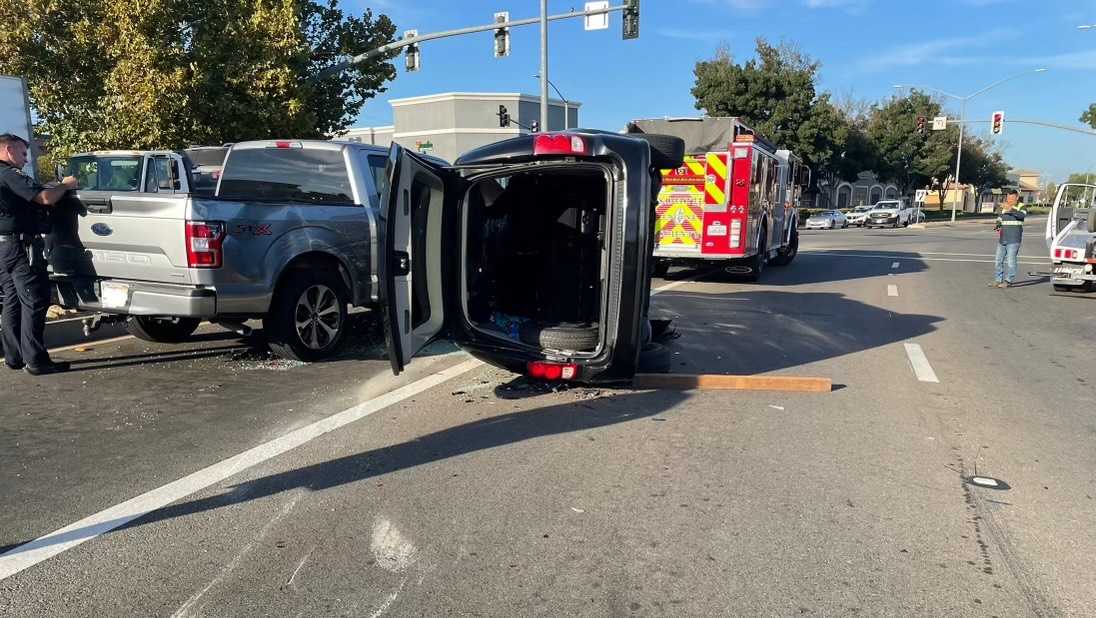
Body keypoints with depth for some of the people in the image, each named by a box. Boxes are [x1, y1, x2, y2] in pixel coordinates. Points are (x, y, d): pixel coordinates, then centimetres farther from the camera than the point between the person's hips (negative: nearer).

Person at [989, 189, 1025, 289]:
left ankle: (1008, 281, -4)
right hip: (1002, 239, 7)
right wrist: (997, 226, 4)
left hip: (1013, 240, -7)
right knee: (998, 260, 9)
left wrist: (1011, 209, -39)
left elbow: (1021, 215, -25)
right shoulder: (1003, 208, 16)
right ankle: (998, 280, 17)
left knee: (1010, 261, -8)